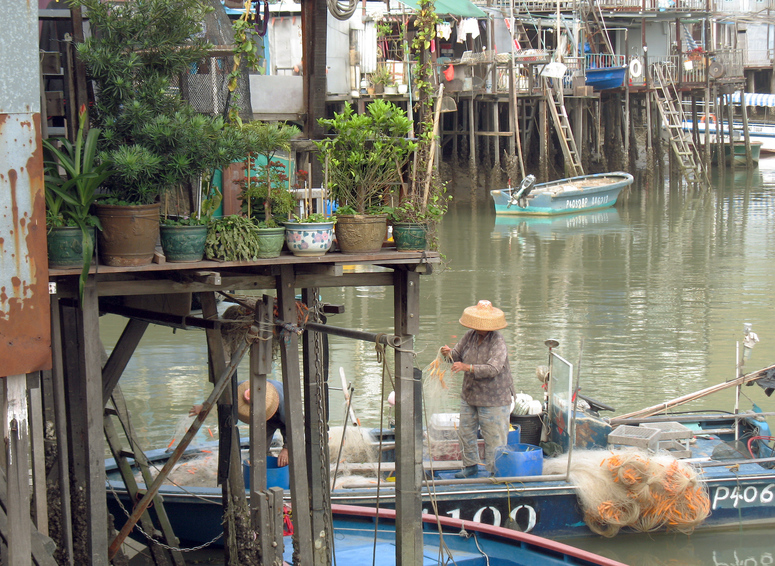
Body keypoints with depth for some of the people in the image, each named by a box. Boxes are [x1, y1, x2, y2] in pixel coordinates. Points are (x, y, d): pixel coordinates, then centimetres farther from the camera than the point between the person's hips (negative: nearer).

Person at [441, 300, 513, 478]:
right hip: (469, 395, 7)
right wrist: (449, 353, -12)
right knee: (466, 432, 15)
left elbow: (493, 369, -29)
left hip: (494, 398, -7)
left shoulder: (498, 342, -18)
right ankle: (470, 466, 31)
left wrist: (467, 367, -37)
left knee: (493, 437, -2)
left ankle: (495, 471, 10)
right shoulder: (469, 336, 1)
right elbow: (458, 355, 13)